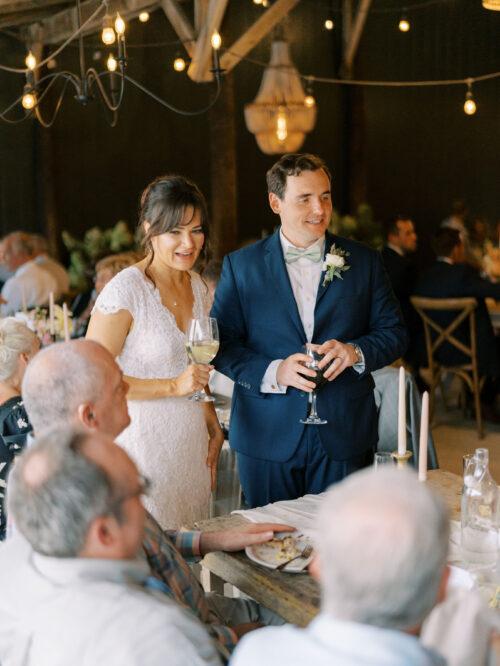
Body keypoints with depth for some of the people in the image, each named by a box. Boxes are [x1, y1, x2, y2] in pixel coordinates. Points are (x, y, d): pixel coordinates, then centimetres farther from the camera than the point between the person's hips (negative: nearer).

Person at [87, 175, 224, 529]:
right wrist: (173, 386, -21)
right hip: (145, 443, -7)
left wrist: (214, 429, 13)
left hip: (192, 441, 7)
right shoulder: (124, 291, -17)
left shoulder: (197, 286, 6)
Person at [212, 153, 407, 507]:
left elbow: (394, 332, 6)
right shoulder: (241, 265, 2)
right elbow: (222, 344, -1)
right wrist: (274, 372, -18)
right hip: (268, 438, 0)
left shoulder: (364, 260, 5)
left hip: (344, 437, 1)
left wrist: (356, 351, -15)